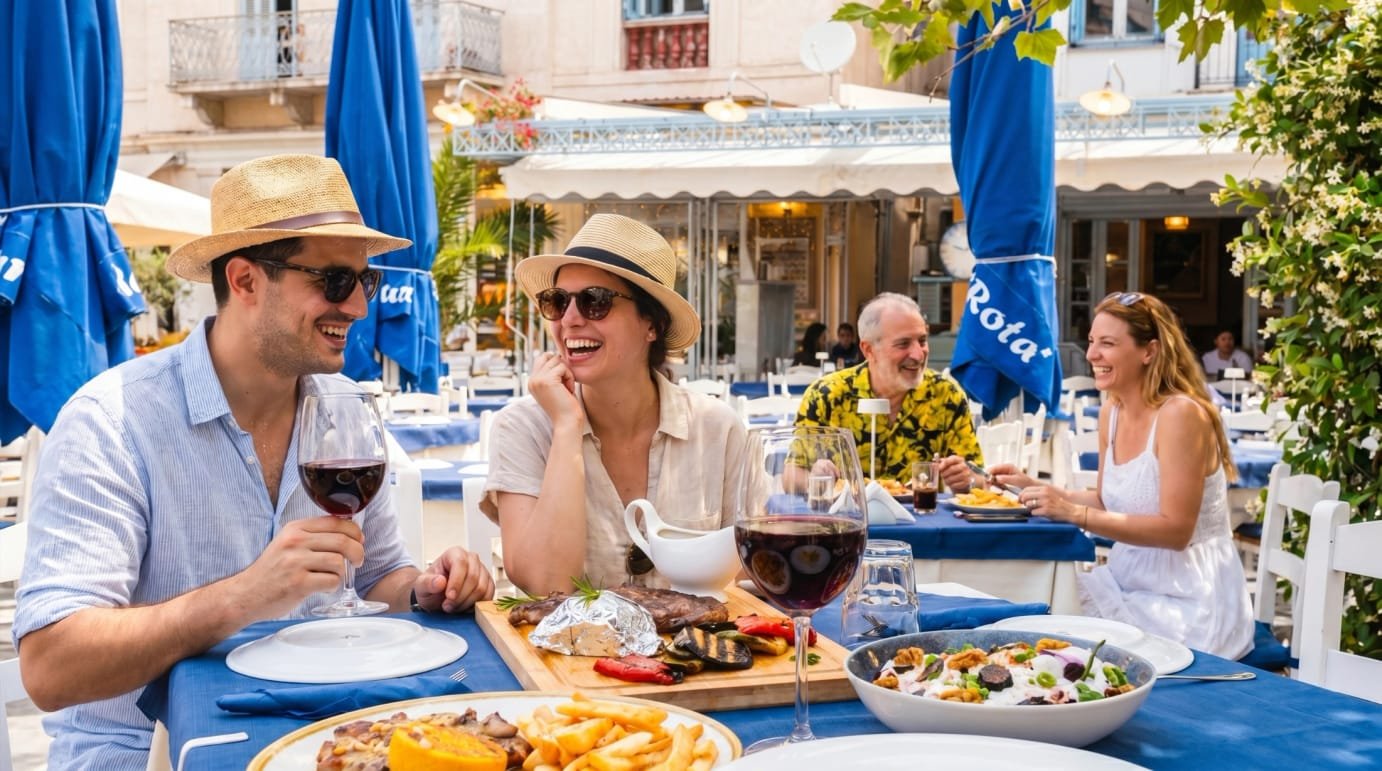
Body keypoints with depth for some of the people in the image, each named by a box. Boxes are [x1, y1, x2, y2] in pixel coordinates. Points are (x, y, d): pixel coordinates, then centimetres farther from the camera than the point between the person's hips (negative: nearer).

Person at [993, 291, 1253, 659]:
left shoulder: (1180, 414, -18)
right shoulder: (1111, 411, 6)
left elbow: (1175, 530, -21)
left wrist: (1075, 513, -27)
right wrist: (1034, 487, 2)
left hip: (1187, 602, -7)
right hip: (1129, 582, 7)